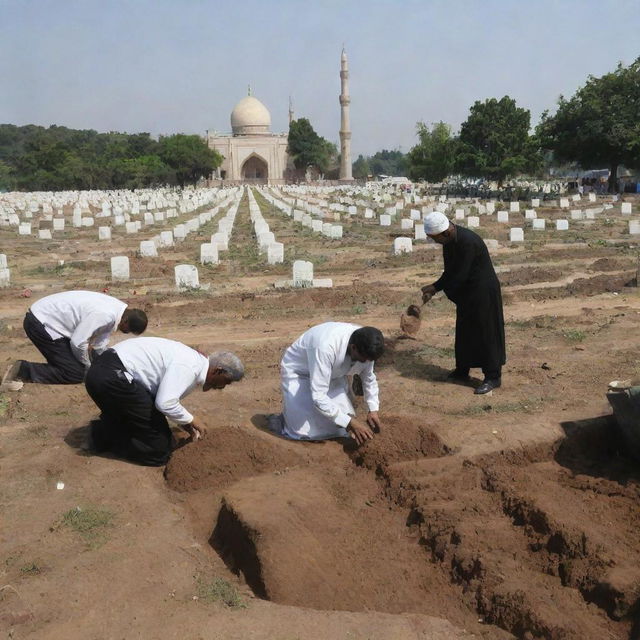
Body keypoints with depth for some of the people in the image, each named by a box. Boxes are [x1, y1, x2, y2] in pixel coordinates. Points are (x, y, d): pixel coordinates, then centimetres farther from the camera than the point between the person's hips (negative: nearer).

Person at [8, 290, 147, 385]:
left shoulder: (117, 308, 1)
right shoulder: (105, 315, -28)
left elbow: (100, 345, 10)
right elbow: (78, 342, -24)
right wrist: (88, 367, -7)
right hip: (41, 323, -10)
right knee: (75, 374, -10)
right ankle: (24, 370, -5)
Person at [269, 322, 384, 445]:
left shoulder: (365, 346, -21)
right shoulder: (327, 347, -42)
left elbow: (369, 379, 0)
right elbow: (318, 397, -40)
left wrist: (373, 409, -11)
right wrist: (350, 422, -37)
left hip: (332, 374, 6)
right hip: (298, 373, -6)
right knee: (304, 431, -15)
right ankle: (279, 421, 15)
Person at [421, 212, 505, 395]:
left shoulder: (467, 242, -29)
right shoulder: (449, 240, 0)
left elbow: (459, 276, -26)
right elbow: (450, 270, 7)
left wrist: (435, 288, -17)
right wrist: (435, 288, -3)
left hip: (483, 292, -9)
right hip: (466, 291, 9)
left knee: (485, 333, -1)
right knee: (464, 331, 17)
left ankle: (493, 377, 9)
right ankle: (462, 371, 31)